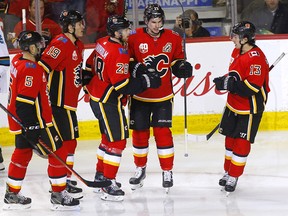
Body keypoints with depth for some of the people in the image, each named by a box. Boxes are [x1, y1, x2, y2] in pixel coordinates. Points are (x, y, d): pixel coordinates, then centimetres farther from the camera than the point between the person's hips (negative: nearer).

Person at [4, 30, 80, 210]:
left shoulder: (18, 61, 6)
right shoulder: (31, 69, -24)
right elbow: (24, 102, -27)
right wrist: (33, 129, -26)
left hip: (20, 120, 10)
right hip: (32, 121, -10)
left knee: (22, 153, 19)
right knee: (58, 152, -2)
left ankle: (12, 195, 26)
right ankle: (58, 195, 2)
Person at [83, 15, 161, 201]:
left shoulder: (103, 43, 3)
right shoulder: (119, 53, -26)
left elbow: (90, 66, 15)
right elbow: (123, 86, -27)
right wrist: (146, 81, -19)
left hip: (97, 98, 10)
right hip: (108, 103, -10)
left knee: (109, 137, 24)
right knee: (117, 141, -5)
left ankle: (101, 175, 35)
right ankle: (108, 184, -3)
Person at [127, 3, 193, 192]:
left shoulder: (173, 38, -2)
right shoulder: (135, 39, -9)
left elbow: (177, 59, 12)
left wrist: (181, 66, -9)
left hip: (163, 95, 0)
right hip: (140, 94, 0)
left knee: (162, 132, -5)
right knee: (139, 132, 8)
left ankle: (167, 171, 6)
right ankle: (140, 169, 27)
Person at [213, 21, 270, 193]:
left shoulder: (256, 58, -25)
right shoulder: (237, 52, 4)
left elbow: (253, 87, -30)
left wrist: (230, 84, -31)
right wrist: (226, 81, 1)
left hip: (250, 108, -9)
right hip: (234, 104, 9)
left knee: (242, 142, -2)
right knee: (230, 138, 16)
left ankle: (233, 177, 8)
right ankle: (228, 171, 30)